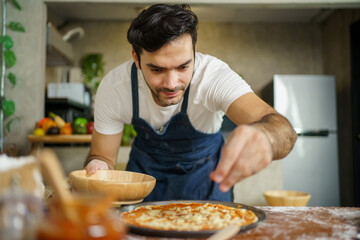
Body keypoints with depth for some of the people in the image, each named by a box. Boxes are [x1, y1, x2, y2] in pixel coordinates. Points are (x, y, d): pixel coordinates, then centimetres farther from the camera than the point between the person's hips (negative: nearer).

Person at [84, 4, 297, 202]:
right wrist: (98, 168, -41)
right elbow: (103, 155, -16)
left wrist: (262, 135, -71)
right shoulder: (113, 87, -28)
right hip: (145, 167, 0)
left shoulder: (215, 75, -34)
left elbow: (283, 128, -47)